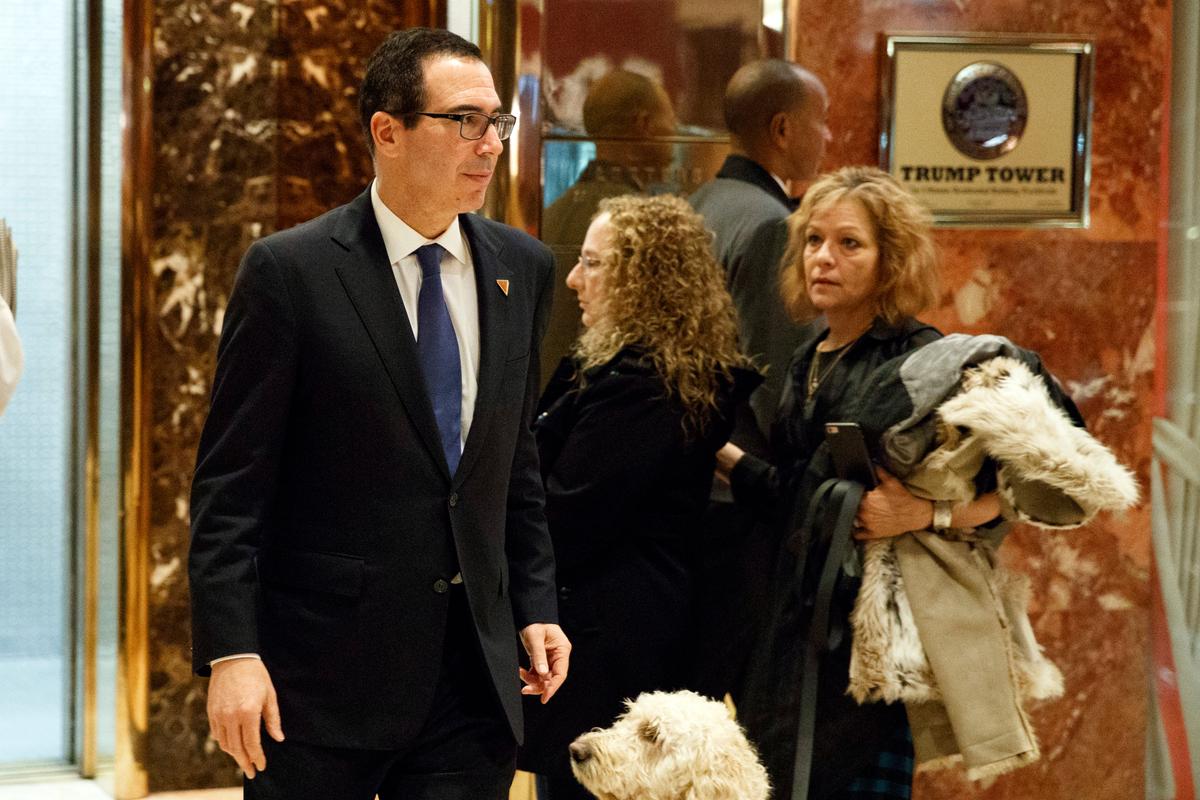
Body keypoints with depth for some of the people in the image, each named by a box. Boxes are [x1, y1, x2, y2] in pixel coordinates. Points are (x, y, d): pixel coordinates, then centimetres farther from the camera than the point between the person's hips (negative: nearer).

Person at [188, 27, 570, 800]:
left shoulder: (522, 267, 8)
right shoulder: (290, 271, -7)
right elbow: (231, 487, -8)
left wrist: (535, 607, 10)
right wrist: (230, 652, -14)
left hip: (475, 672, 4)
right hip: (322, 674, -4)